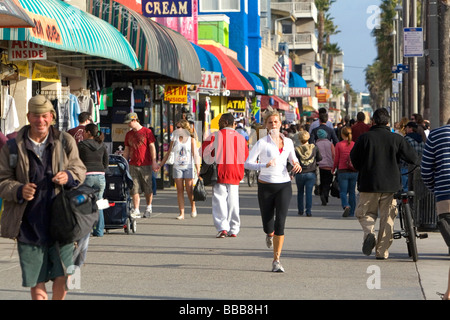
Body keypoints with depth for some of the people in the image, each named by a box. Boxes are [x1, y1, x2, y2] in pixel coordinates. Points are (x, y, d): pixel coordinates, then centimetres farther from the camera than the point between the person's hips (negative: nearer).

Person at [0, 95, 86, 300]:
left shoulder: (65, 141, 4)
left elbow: (80, 170, 10)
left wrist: (69, 176, -14)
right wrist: (19, 191, -21)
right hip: (29, 224, -1)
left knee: (62, 277, 0)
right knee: (36, 282, 5)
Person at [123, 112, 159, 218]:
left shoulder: (147, 131, -1)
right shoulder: (129, 134, 13)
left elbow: (152, 147, -3)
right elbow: (127, 150, 18)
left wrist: (154, 162, -9)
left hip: (146, 165, -4)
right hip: (133, 165, 4)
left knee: (148, 189, 2)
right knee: (134, 189, -4)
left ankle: (148, 208, 19)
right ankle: (136, 210, -4)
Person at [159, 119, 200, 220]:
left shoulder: (191, 139, 1)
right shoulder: (175, 139, 9)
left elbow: (195, 155, -3)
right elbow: (168, 153, 14)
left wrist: (198, 170, -10)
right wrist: (160, 165, 10)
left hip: (189, 167, -3)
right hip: (177, 167, 3)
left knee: (189, 190, -7)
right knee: (180, 190, -1)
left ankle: (193, 206, 21)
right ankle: (182, 213, 0)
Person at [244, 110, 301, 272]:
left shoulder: (288, 142, 5)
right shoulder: (262, 143, -7)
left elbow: (293, 158, 22)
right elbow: (248, 163, -12)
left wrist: (296, 164, -2)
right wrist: (264, 165, -28)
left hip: (284, 186, 2)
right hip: (266, 186, -1)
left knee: (280, 223, -13)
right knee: (268, 227, 5)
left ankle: (276, 260, -5)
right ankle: (270, 234, 46)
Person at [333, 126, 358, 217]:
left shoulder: (339, 145, -5)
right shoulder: (355, 144, 1)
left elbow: (336, 159, 0)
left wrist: (333, 169, 15)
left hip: (343, 171, -3)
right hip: (354, 172, 3)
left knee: (343, 191, 2)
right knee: (352, 192, 12)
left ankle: (346, 206, -25)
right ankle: (352, 212, 14)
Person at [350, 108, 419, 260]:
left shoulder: (365, 137, -3)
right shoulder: (396, 138, -1)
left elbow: (354, 158, 2)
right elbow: (413, 158, -1)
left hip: (369, 184, -1)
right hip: (391, 184, 1)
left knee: (365, 213, 15)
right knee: (387, 217, 9)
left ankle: (369, 232, -15)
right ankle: (382, 251, 7)